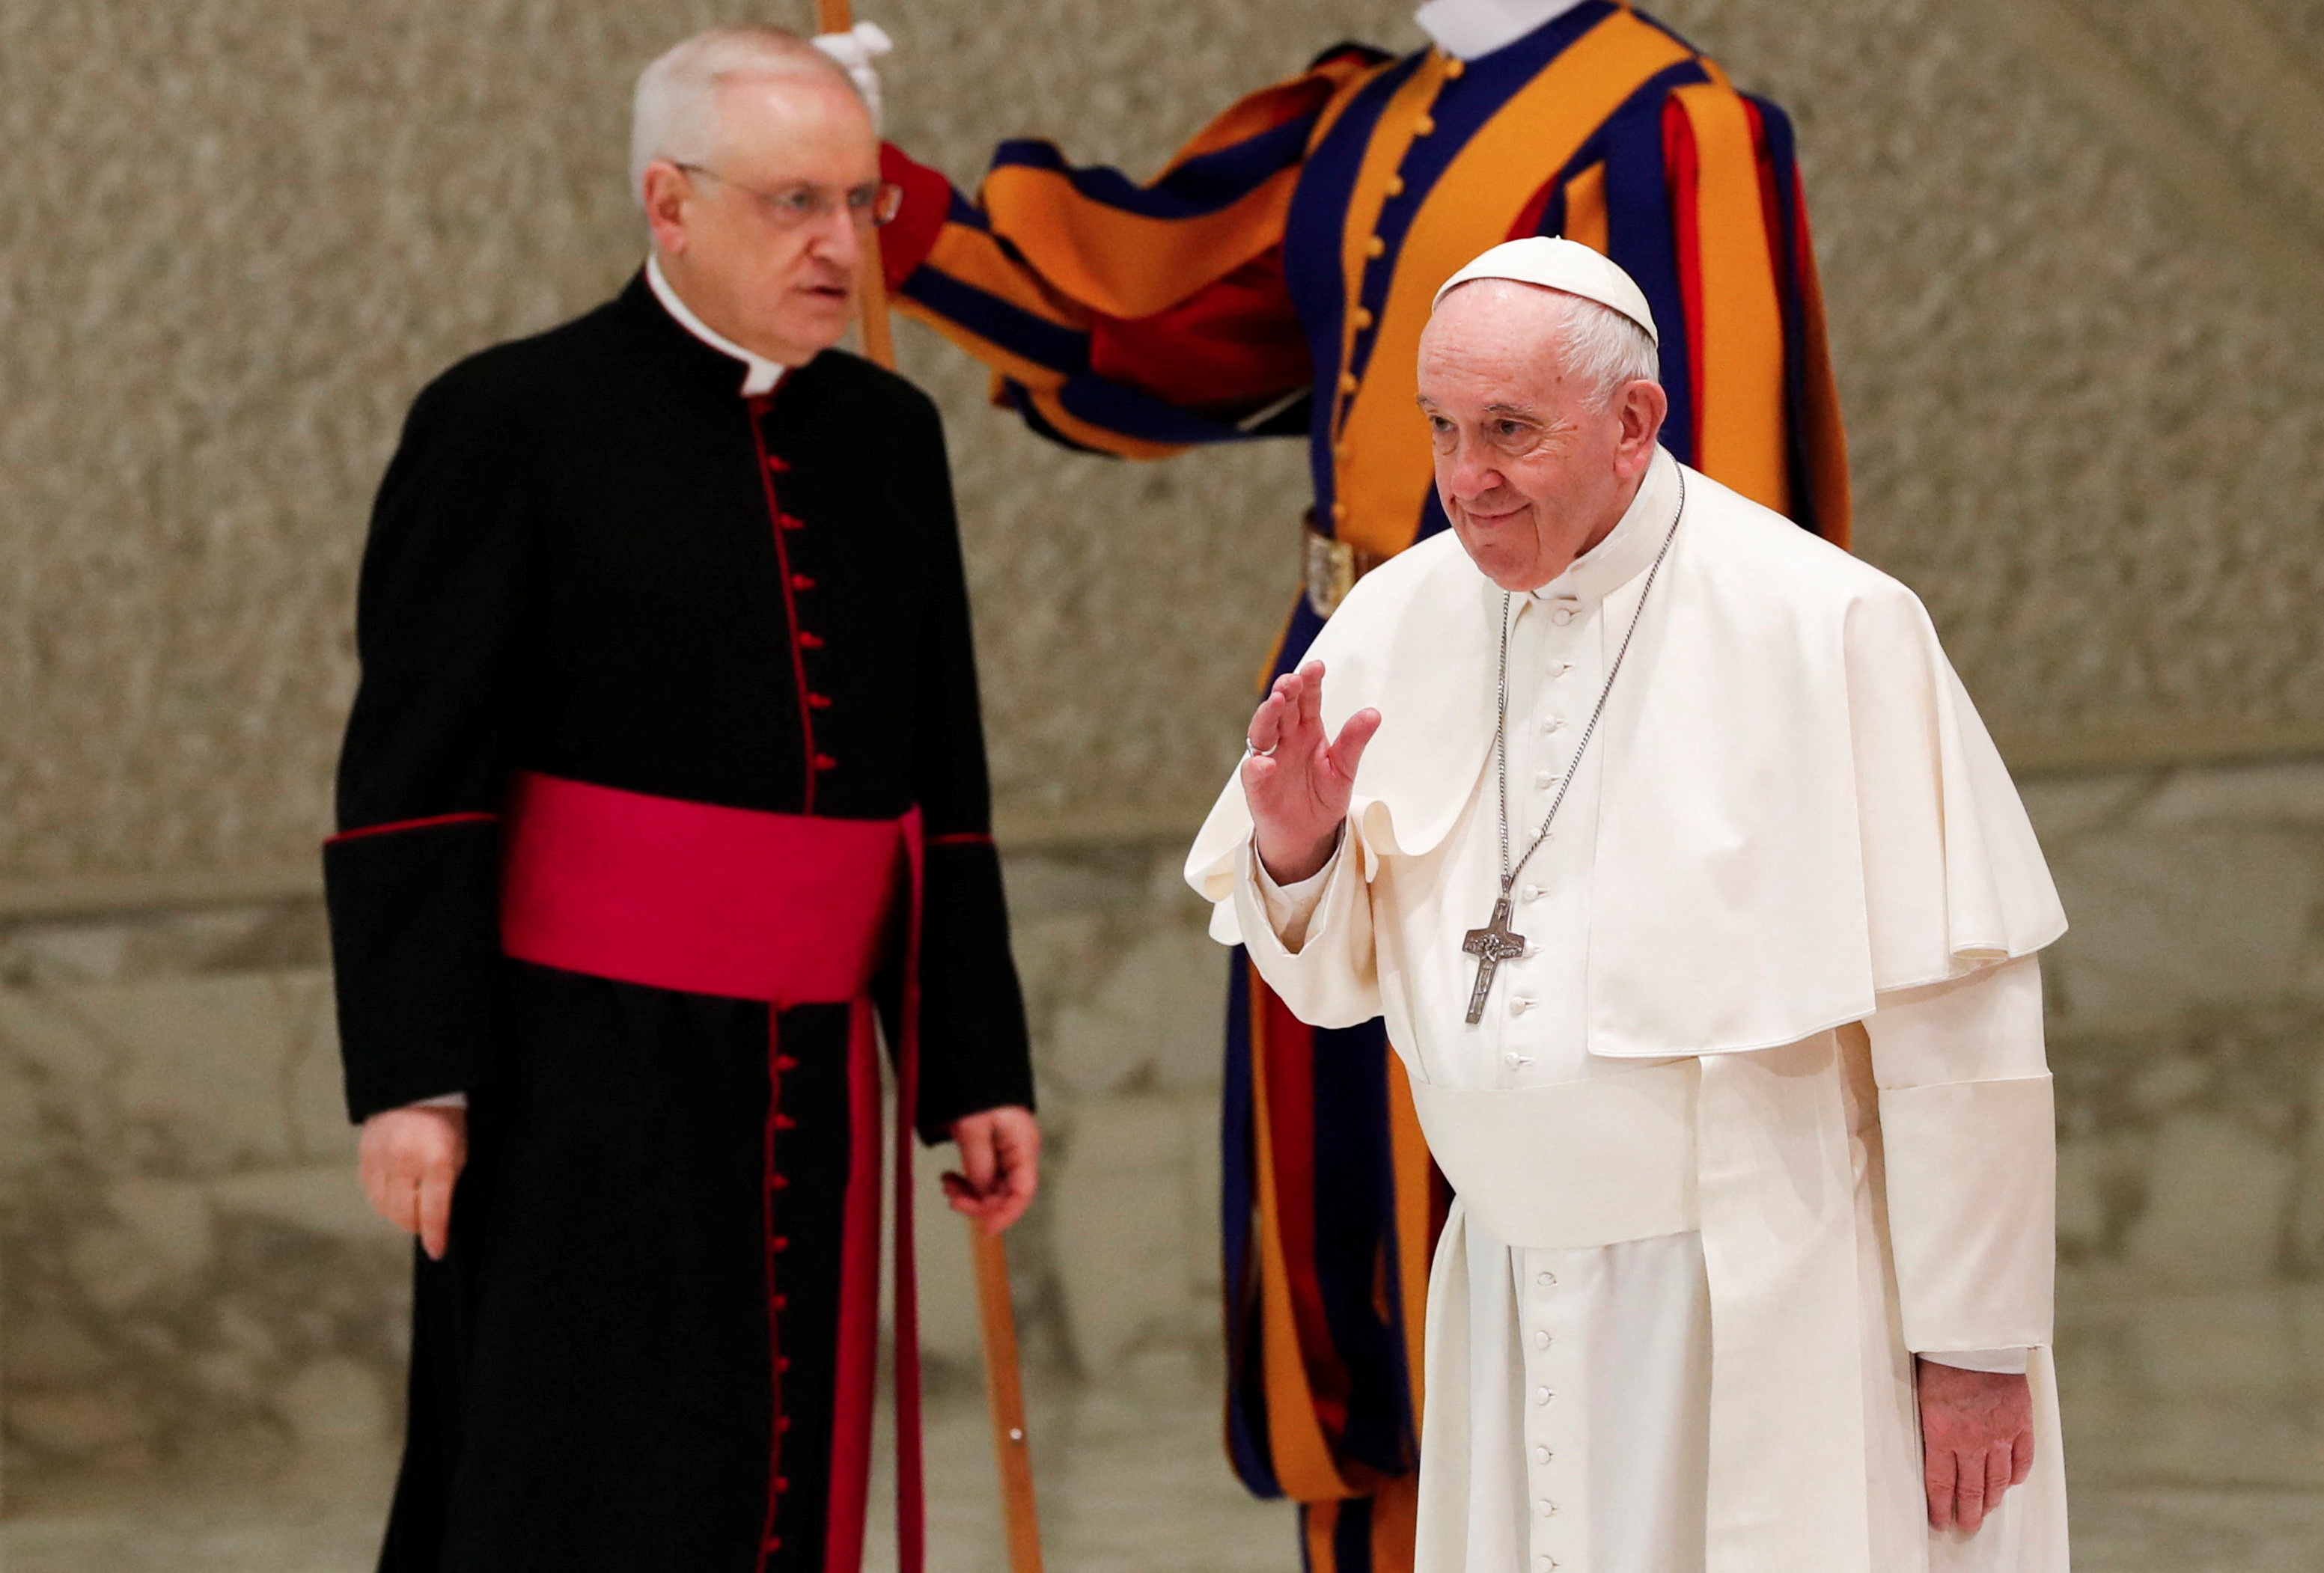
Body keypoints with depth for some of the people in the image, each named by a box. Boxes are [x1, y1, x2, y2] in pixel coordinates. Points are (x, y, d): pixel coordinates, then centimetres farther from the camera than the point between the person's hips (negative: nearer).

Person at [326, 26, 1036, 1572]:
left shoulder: (889, 435, 11)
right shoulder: (510, 424, -6)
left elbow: (939, 789, 14)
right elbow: (409, 789, -8)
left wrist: (974, 1068, 11)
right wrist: (412, 1082, -14)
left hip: (806, 1081, 5)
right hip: (583, 1080, -5)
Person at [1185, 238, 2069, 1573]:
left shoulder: (1827, 626, -13)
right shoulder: (1397, 623, 3)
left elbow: (1957, 1024, -12)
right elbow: (1335, 981, 12)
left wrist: (1976, 1343, -11)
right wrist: (1292, 859, -10)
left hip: (1779, 1319, -5)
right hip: (1517, 1304, 5)